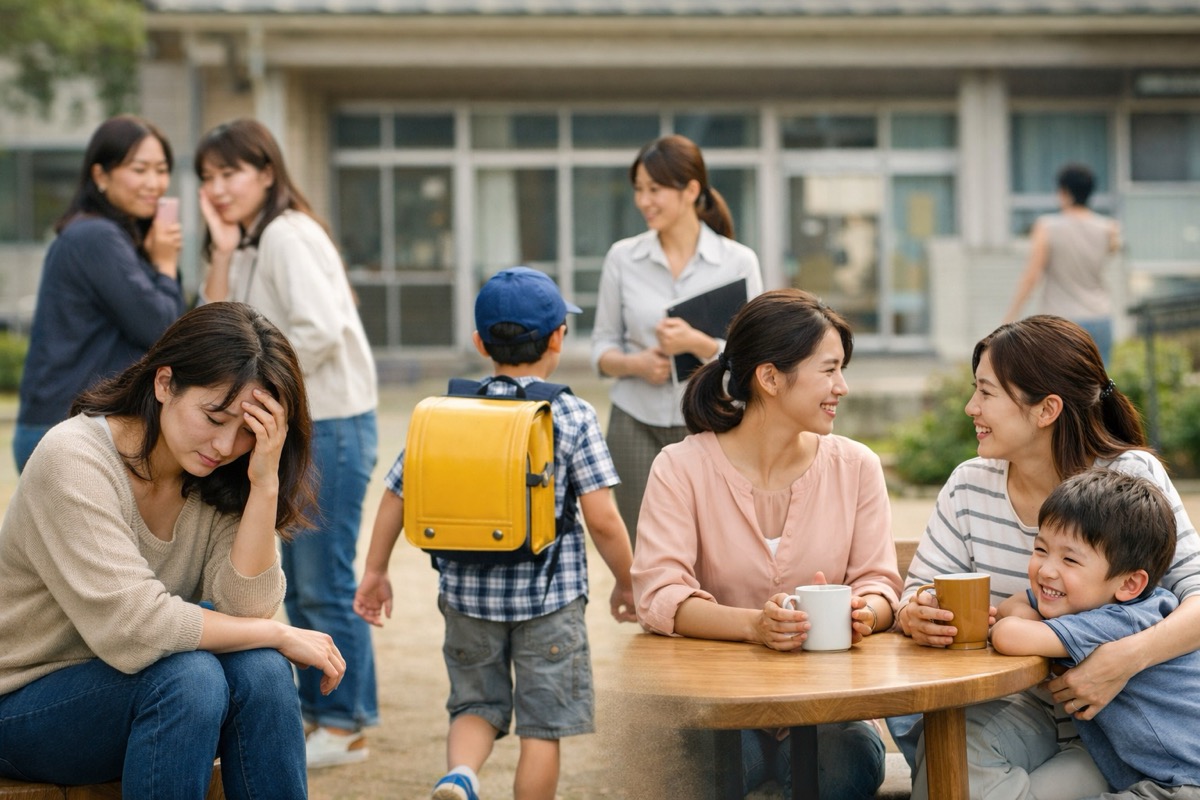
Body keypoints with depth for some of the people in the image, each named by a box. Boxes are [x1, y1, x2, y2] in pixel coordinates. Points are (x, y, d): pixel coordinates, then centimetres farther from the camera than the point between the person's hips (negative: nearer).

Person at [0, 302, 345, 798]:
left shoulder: (218, 480, -2)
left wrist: (265, 485, -24)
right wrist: (281, 636, -22)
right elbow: (132, 626, -31)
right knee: (190, 674, -31)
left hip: (146, 685, 6)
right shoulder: (73, 460, -22)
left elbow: (243, 611, -15)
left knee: (260, 670, -23)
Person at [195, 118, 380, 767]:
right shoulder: (252, 241, 14)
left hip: (329, 425, -10)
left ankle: (345, 727, 5)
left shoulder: (286, 234, -15)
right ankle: (315, 712, 26)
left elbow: (320, 331, -25)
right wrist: (223, 252, -2)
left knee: (324, 584, -4)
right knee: (299, 585, 16)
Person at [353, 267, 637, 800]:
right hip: (548, 595, -3)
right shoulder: (573, 417, -8)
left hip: (467, 591, 3)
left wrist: (375, 571, 16)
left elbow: (397, 495, 4)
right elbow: (602, 519, -11)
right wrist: (626, 584, 4)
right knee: (541, 725, 8)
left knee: (476, 704, 16)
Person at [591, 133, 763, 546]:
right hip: (637, 423, 1)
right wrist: (634, 363, -12)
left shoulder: (738, 261, -1)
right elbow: (602, 345, 8)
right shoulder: (622, 258, 4)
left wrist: (699, 344, -20)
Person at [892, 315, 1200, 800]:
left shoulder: (1129, 476, -9)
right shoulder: (970, 487, 2)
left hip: (1113, 721, -2)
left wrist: (1129, 656, -36)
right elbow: (918, 591, 7)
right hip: (1013, 707, 2)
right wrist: (915, 615, -19)